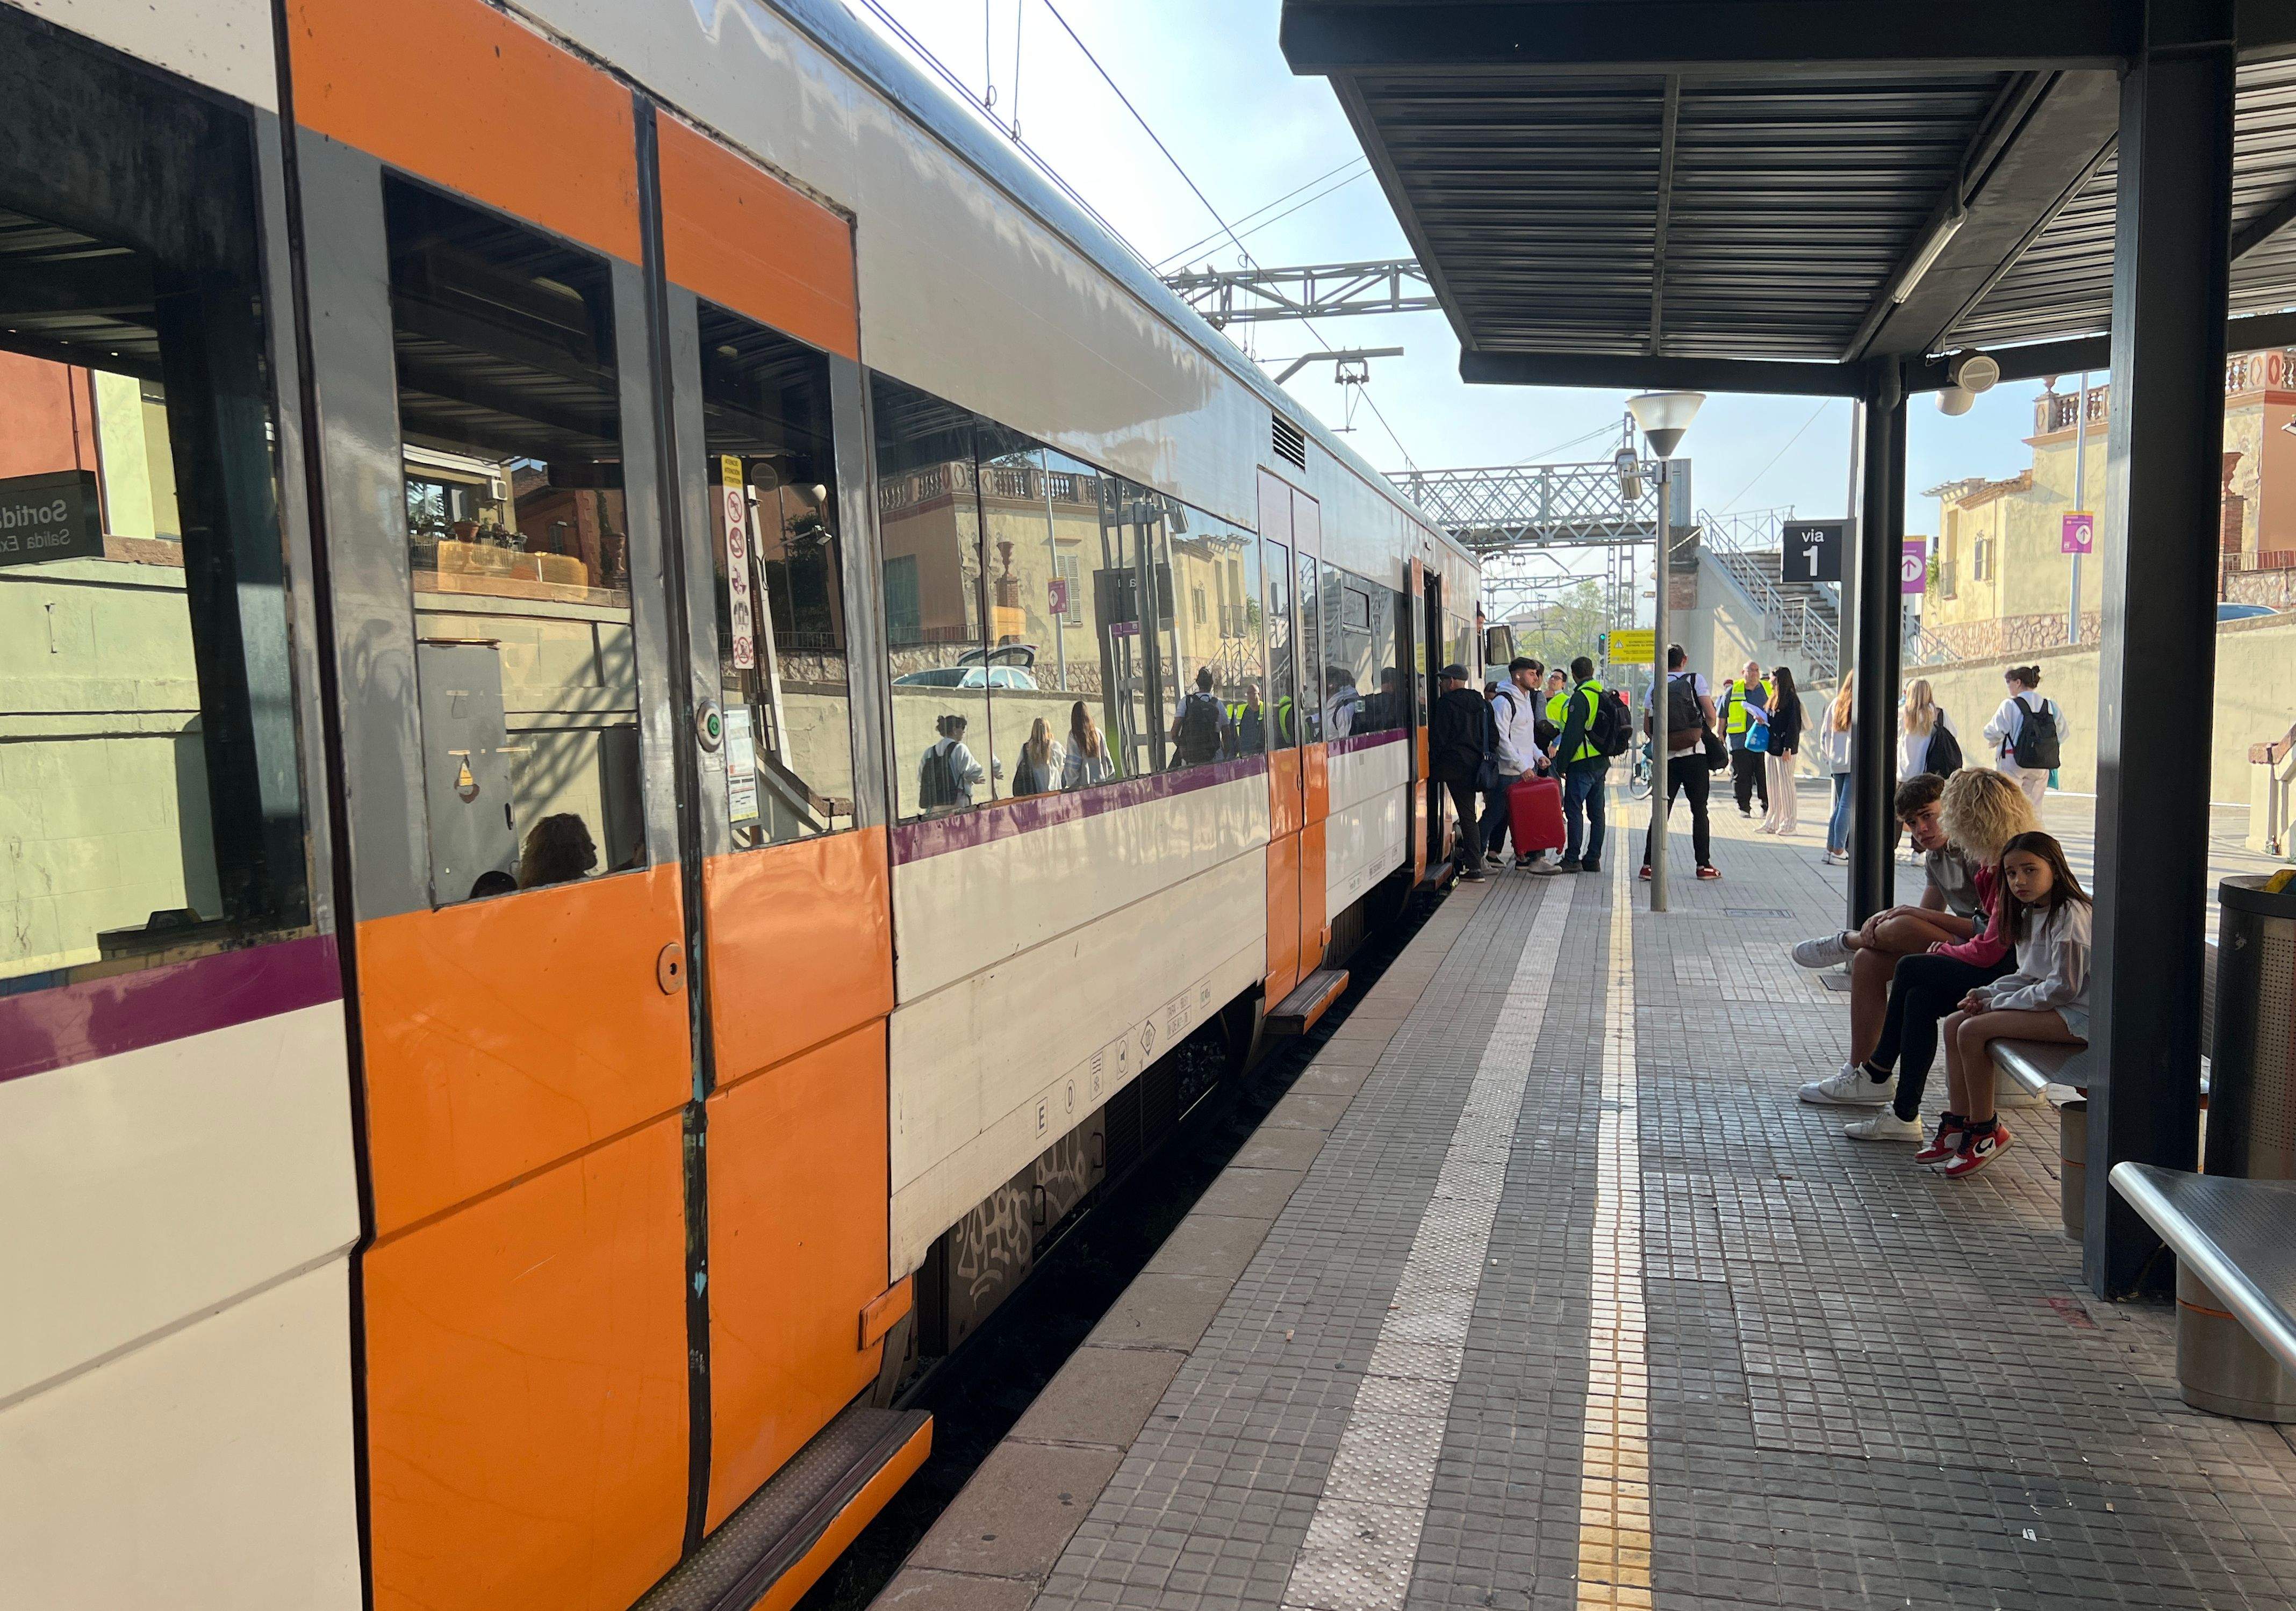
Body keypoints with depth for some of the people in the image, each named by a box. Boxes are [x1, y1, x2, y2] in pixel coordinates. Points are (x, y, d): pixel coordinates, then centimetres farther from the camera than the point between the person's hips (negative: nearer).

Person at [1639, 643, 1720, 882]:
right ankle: (1704, 864, 5)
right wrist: (1705, 731, 16)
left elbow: (1647, 726, 4)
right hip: (1694, 754, -2)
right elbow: (1710, 715, -5)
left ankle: (1649, 864, 2)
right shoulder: (1695, 680, 0)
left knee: (1661, 811, 6)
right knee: (1699, 810, 4)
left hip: (1666, 757, 3)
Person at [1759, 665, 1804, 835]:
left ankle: (1790, 822, 2)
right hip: (1771, 748, 9)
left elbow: (1794, 725, -16)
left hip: (1785, 749, -9)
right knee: (1773, 785, 10)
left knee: (1786, 784, -4)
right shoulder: (1774, 698, 16)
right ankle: (1773, 822, 15)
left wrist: (1788, 748, -19)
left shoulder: (1791, 699, -11)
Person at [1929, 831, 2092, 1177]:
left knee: (1973, 1030, -21)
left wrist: (1998, 1003, -15)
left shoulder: (2071, 915, -19)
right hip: (2048, 1003, 10)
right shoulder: (2032, 913, 12)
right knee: (1954, 1024, 0)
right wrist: (1985, 993, 0)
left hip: (2075, 1014, -10)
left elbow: (2063, 987, -22)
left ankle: (1985, 1132, -7)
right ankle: (1958, 1125, 4)